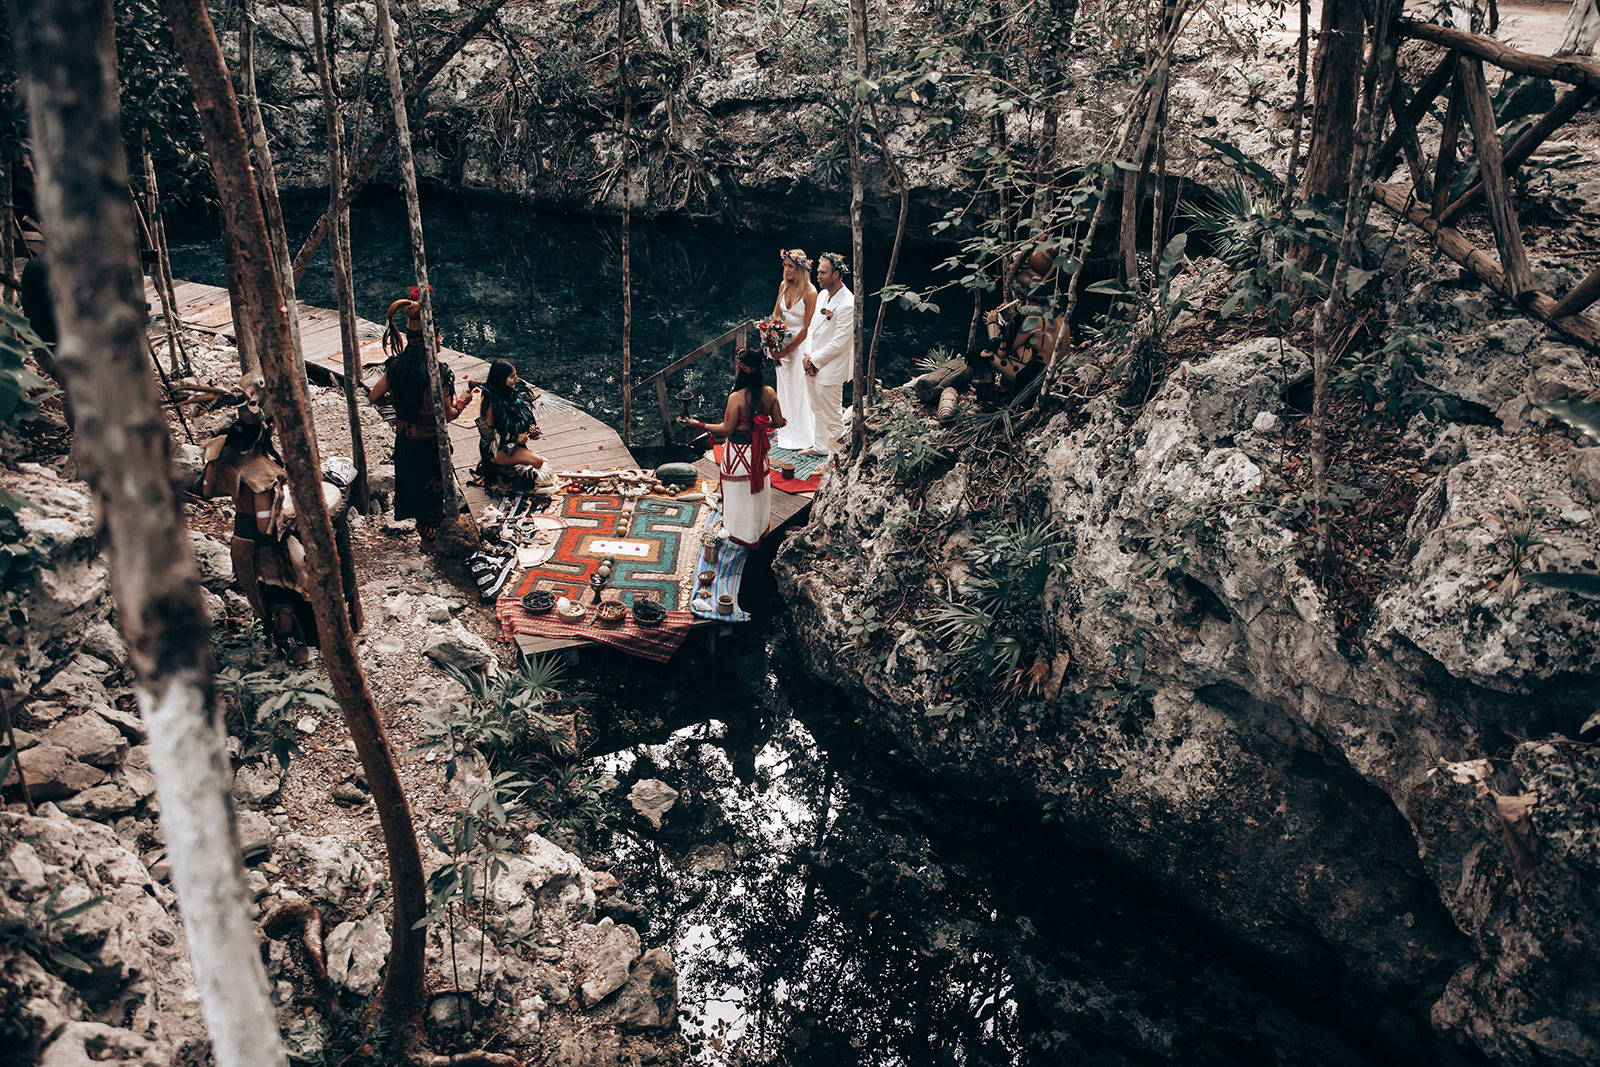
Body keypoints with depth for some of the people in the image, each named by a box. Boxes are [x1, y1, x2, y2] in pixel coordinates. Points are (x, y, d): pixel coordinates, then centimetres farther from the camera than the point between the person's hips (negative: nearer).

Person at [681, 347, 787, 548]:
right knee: (758, 489, 25)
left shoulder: (736, 398, -27)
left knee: (739, 492, 15)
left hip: (739, 452, -5)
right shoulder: (770, 393, -12)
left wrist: (700, 425, -11)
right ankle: (759, 529, 43)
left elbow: (727, 429, -20)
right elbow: (778, 423, -3)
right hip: (759, 450, 5)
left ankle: (742, 535, 31)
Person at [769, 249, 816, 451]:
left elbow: (806, 328, -18)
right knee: (784, 387, 15)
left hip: (801, 343, -7)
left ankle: (802, 437, 16)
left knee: (799, 389, 3)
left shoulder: (809, 292, -20)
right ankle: (786, 432, 30)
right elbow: (776, 314, 9)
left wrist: (787, 350, -16)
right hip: (783, 340, 7)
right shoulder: (784, 285, 0)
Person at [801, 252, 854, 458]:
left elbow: (839, 343, -23)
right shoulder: (822, 295, 5)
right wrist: (809, 357, 1)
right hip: (815, 365, 9)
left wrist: (814, 360, -15)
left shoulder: (847, 305, -24)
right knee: (817, 410, 22)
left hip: (831, 369, -9)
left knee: (832, 415, 4)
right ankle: (820, 446, 38)